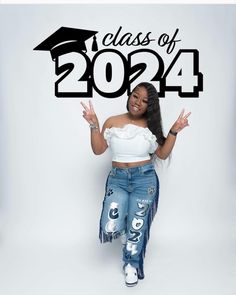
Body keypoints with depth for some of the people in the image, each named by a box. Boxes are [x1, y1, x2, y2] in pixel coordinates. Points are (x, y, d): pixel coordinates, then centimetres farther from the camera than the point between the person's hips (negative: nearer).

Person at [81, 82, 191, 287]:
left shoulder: (151, 126, 1)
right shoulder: (112, 122, 1)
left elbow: (163, 154, 1)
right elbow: (98, 150, -3)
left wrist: (174, 131, -10)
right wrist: (94, 124, -14)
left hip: (144, 180, 0)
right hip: (117, 179, 1)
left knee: (137, 227, 8)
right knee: (110, 228, -11)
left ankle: (132, 264, 33)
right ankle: (124, 229, 27)